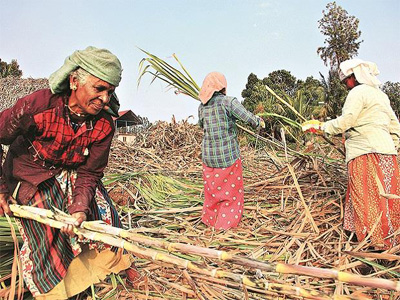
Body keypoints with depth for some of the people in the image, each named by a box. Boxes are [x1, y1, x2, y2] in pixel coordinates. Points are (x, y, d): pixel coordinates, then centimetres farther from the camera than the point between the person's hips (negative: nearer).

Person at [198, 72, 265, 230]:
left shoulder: (202, 107, 1)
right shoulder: (229, 101, -15)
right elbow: (249, 118, -19)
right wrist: (260, 121, 3)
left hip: (208, 155, 5)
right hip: (229, 156, -5)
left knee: (212, 188, 23)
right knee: (231, 189, 15)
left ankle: (209, 218, 38)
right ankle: (225, 222, 26)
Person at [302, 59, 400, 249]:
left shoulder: (358, 92, -3)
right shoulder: (380, 95, 24)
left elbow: (346, 121, -14)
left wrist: (320, 127, -4)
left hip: (366, 151, -9)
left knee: (367, 197, -5)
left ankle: (379, 242, -1)